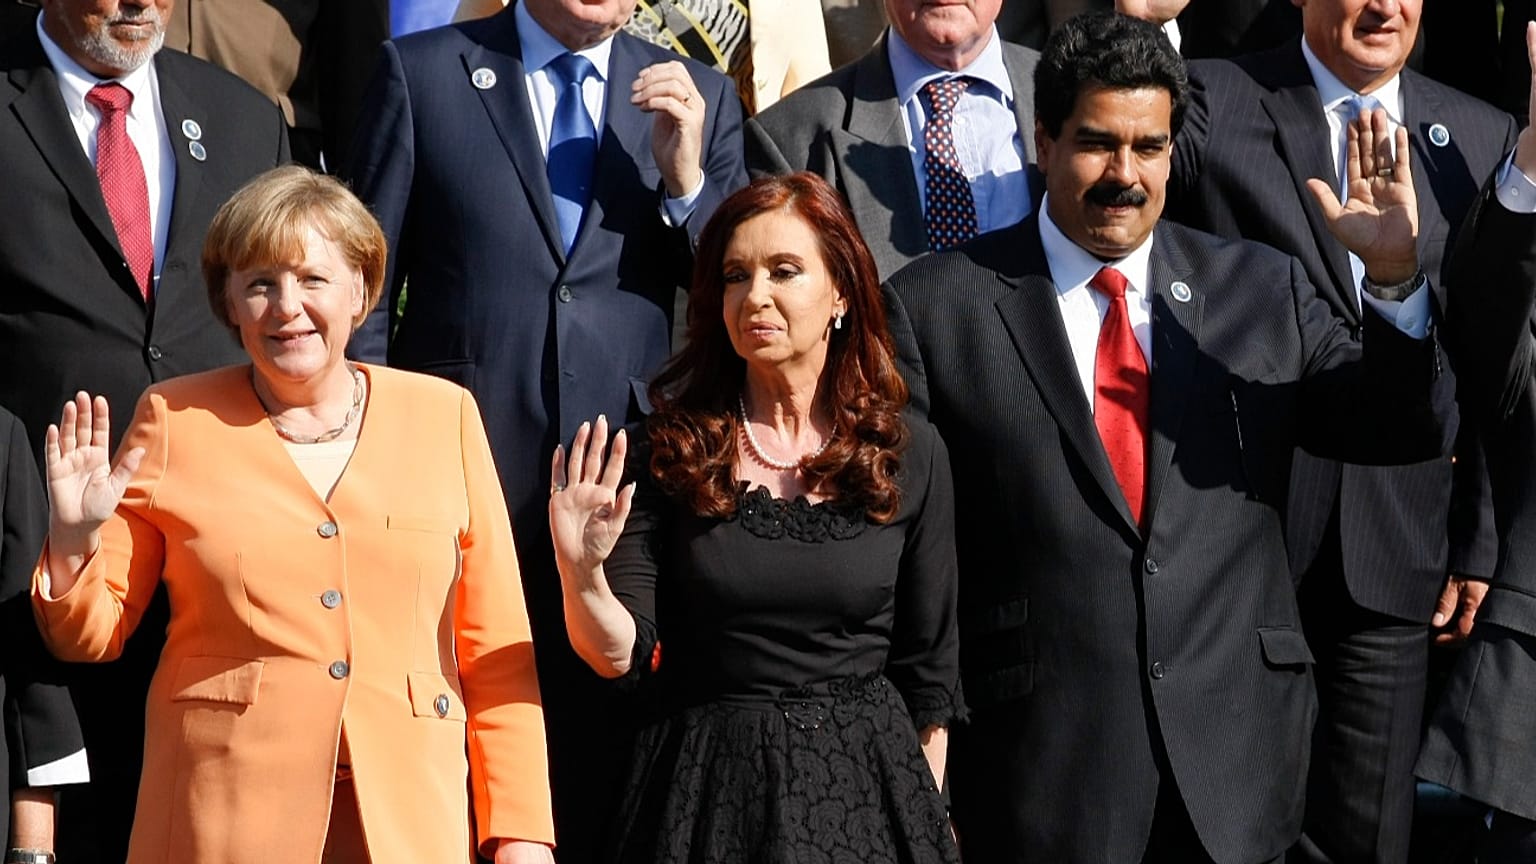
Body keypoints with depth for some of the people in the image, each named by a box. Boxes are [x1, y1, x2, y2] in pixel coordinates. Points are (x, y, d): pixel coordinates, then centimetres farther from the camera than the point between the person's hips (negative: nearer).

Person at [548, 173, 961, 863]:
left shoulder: (909, 455, -2)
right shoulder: (668, 450, -4)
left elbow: (928, 674, 5)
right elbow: (623, 653, -8)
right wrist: (581, 575, -26)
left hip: (863, 784, 1)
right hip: (705, 787, 0)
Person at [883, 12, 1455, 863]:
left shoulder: (1262, 289, 7)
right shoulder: (934, 305, -2)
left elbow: (1410, 430, 3)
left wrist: (1393, 277, -13)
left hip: (1233, 771, 3)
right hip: (1037, 775, -3)